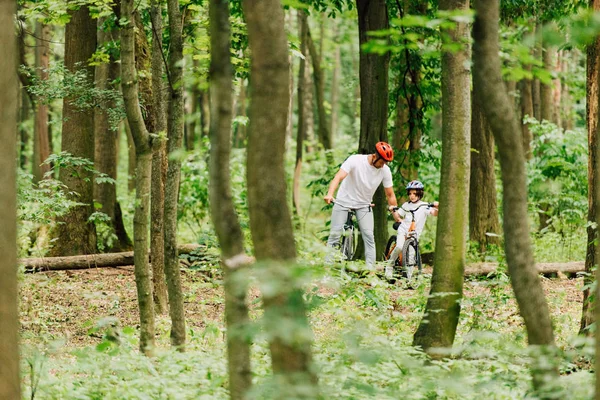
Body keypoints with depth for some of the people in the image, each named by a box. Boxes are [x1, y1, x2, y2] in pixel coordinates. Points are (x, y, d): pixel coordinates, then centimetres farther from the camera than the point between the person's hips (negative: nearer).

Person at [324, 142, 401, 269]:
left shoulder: (385, 170, -13)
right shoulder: (355, 160, -23)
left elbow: (390, 194, -4)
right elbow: (339, 177, -32)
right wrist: (329, 194, -48)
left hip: (364, 205, 2)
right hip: (344, 200, -2)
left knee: (369, 236, -9)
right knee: (335, 233, -6)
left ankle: (370, 268, -7)